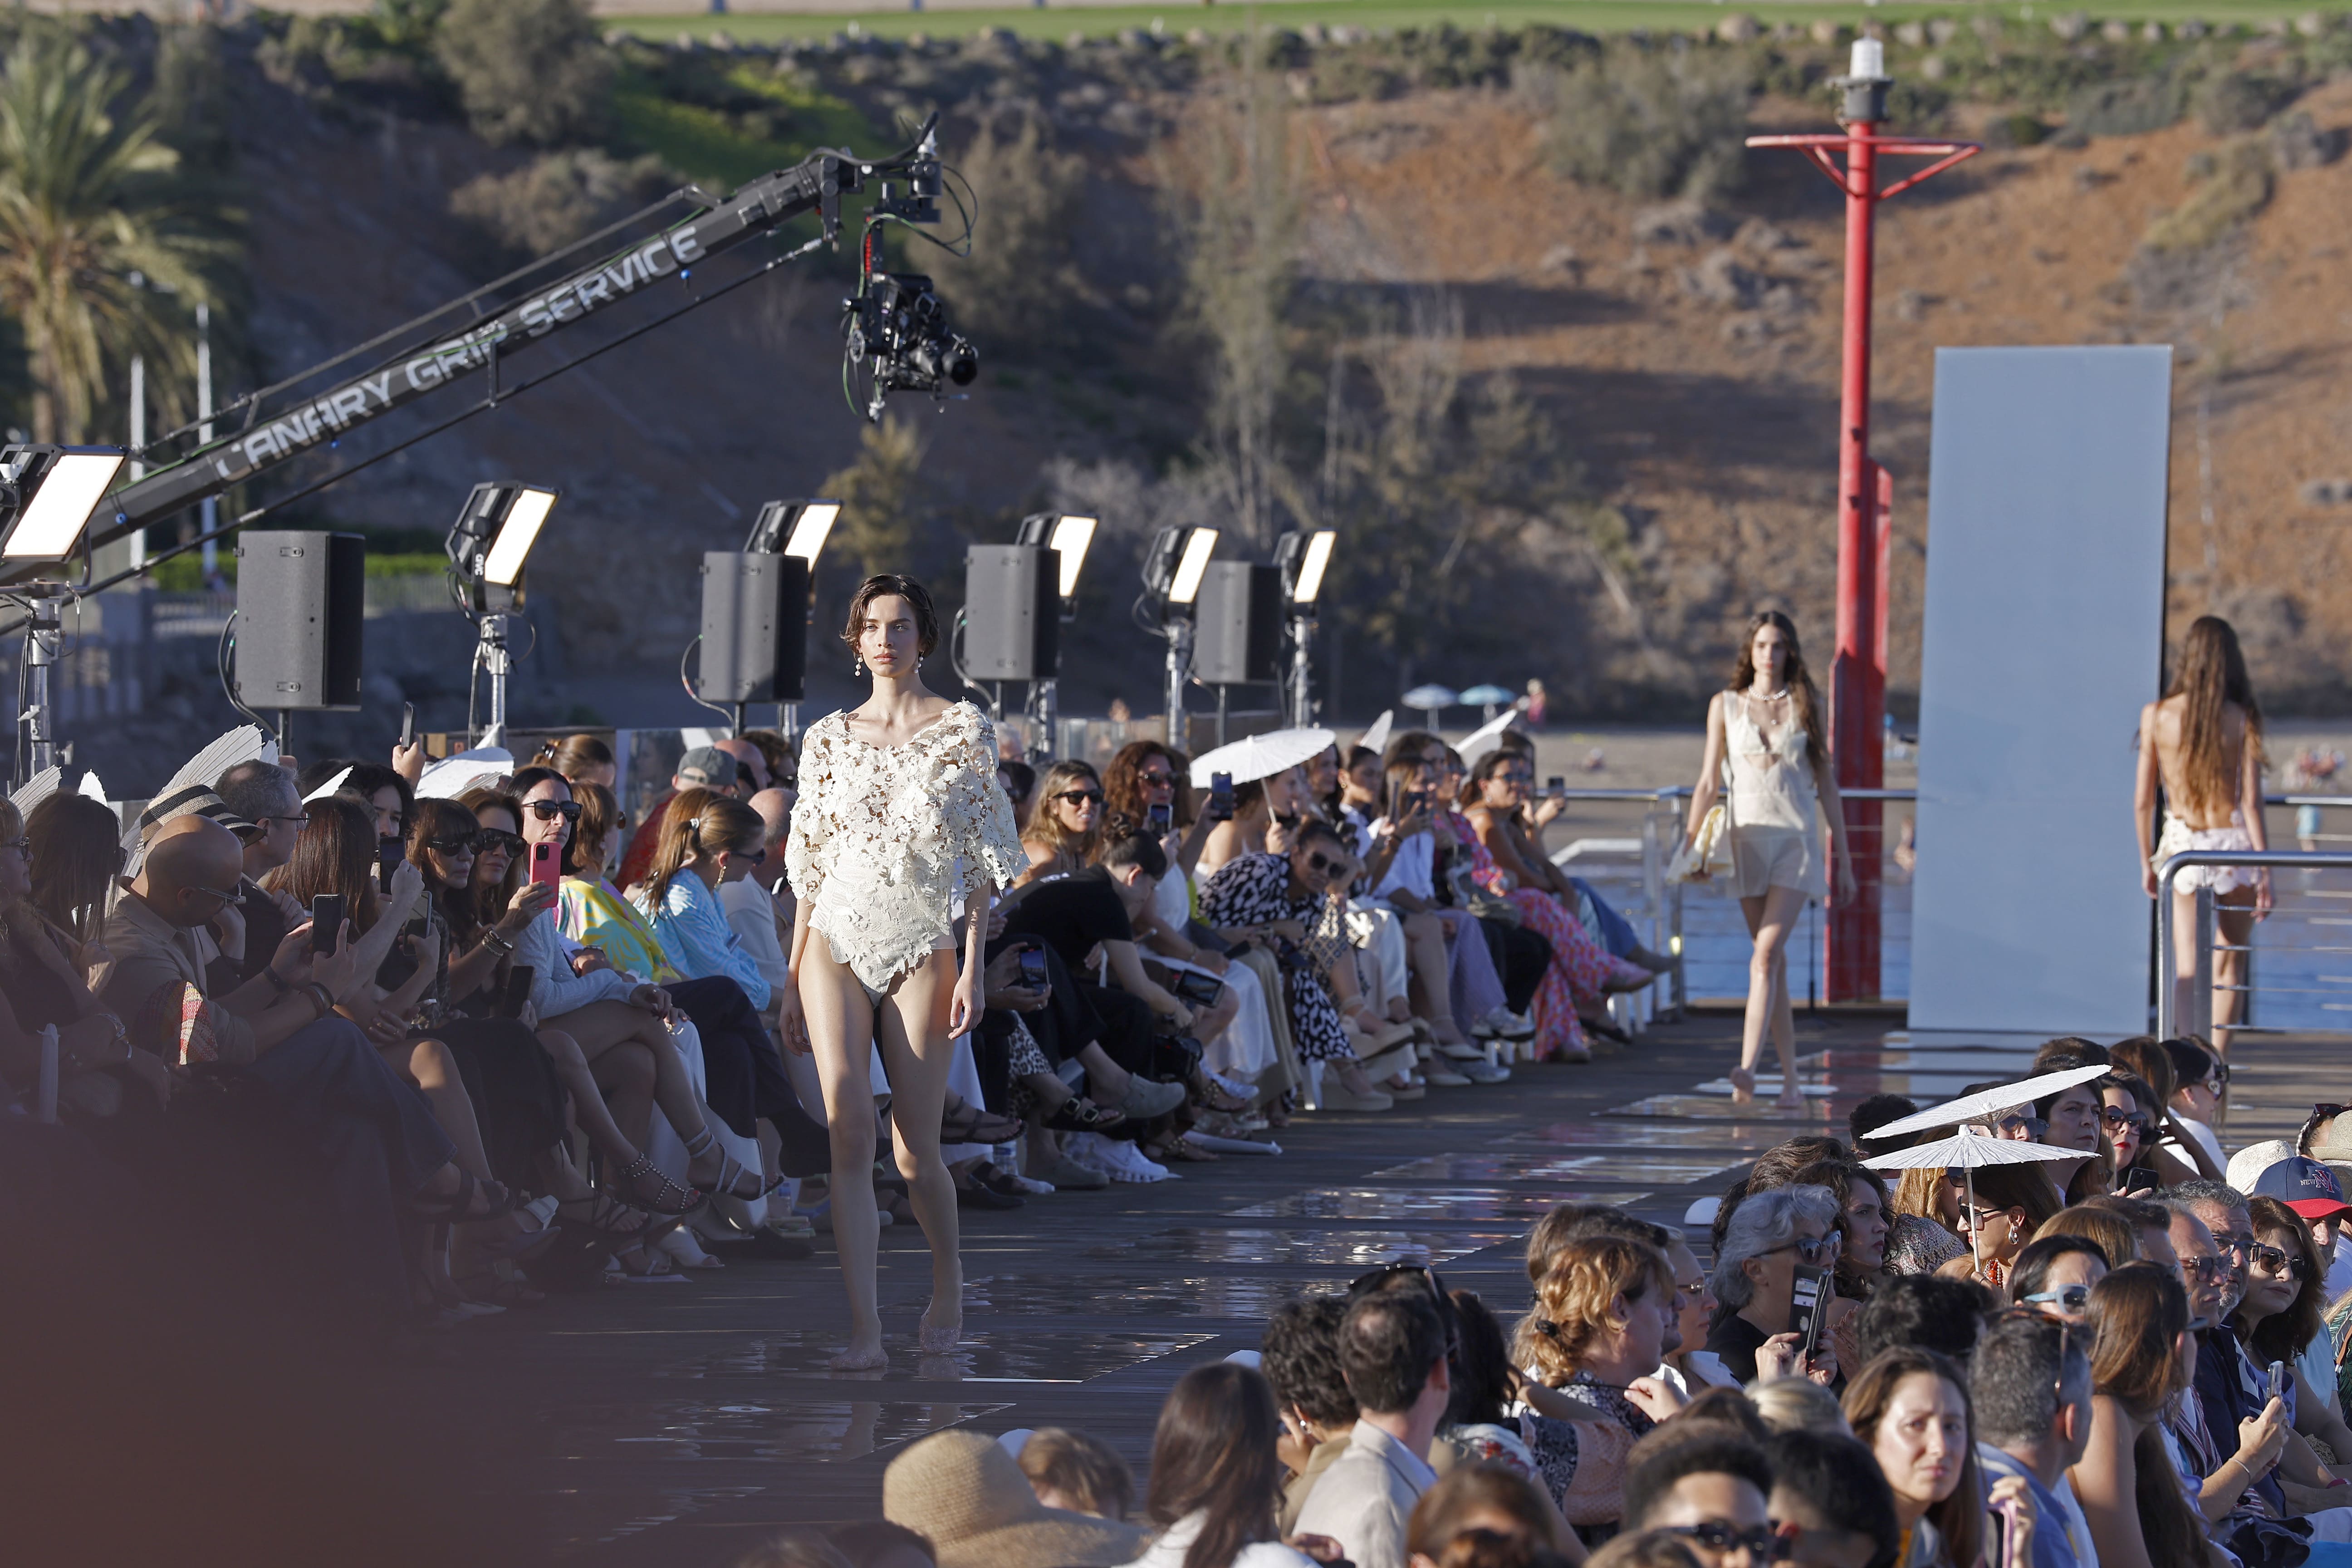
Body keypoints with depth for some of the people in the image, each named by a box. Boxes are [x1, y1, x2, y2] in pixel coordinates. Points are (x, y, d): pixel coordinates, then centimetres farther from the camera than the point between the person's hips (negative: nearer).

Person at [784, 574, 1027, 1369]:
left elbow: (985, 861, 0)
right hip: (836, 944, 2)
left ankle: (948, 1280, 30)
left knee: (916, 1148, 0)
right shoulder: (829, 738, 9)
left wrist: (974, 968, -9)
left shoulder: (963, 731, 2)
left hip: (920, 948, -2)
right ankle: (864, 1329, -14)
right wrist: (792, 983, 10)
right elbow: (809, 865, 13)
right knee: (849, 1131, -12)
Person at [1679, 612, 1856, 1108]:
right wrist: (1691, 844, 1)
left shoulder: (1807, 707, 7)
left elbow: (1826, 784, 10)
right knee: (1775, 963, 4)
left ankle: (1747, 1068, -27)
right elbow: (1709, 782, 10)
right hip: (1747, 840, 2)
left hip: (1797, 841, -2)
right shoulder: (1726, 706, 9)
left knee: (1765, 957, -17)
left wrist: (1843, 857, 10)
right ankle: (1791, 1081, 7)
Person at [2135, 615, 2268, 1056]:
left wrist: (2147, 860, 13)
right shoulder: (2242, 720, -6)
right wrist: (2265, 868, -6)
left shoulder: (2157, 715, -3)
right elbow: (2251, 801, -9)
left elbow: (2143, 799, 1)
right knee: (2230, 961, 19)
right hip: (2234, 841, 0)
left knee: (2187, 967, -3)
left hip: (2181, 844, 0)